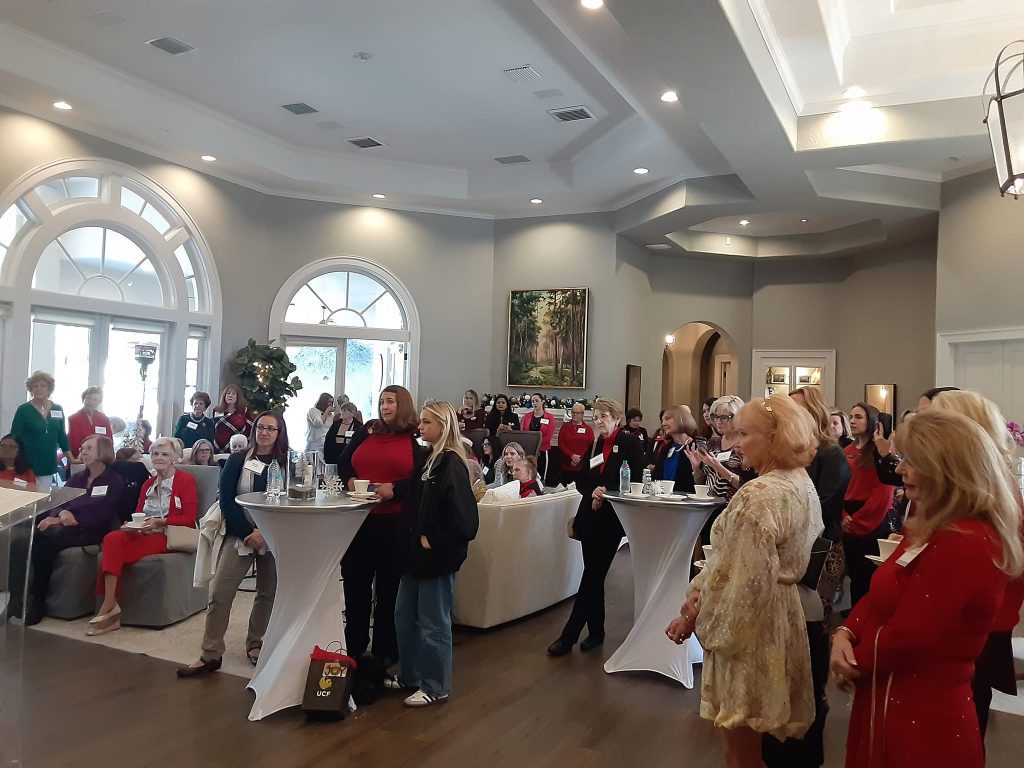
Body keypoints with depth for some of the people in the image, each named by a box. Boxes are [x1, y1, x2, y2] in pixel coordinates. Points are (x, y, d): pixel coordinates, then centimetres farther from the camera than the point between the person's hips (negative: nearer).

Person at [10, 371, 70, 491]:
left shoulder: (58, 409, 6)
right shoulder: (23, 410, -5)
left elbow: (62, 436, 12)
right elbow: (14, 438, -4)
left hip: (48, 465, 4)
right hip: (27, 465, -3)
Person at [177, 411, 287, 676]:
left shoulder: (287, 464, 1)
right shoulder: (237, 461, 2)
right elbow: (227, 501, -3)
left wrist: (265, 533, -15)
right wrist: (247, 533, -12)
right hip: (239, 535, 0)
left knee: (268, 593, 7)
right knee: (219, 593, -7)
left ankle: (255, 644, 25)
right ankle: (210, 655, -1)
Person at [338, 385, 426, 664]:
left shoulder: (416, 440, -2)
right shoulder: (366, 434, 11)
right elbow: (343, 461, 15)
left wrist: (394, 488, -22)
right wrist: (349, 480, -4)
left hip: (395, 523, -4)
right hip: (359, 519, 4)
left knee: (389, 588, 7)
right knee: (355, 584, 12)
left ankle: (385, 651, 20)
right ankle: (353, 647, 27)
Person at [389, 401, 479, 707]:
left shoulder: (452, 464, -17)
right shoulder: (428, 459, 9)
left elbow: (463, 517, -23)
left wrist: (433, 541, -16)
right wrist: (414, 538, 6)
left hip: (438, 556, -9)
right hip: (417, 552, 9)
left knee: (432, 622, 4)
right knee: (404, 615, 18)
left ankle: (435, 686, 19)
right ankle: (410, 675, 34)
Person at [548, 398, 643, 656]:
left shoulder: (630, 443, -5)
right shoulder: (595, 445, 13)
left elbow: (634, 482, -10)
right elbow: (581, 481, 10)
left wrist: (606, 493, -19)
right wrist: (593, 492, -11)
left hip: (612, 518, -6)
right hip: (590, 517, 6)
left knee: (592, 575, -4)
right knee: (594, 575, 10)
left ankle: (569, 636, -1)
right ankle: (596, 633, 22)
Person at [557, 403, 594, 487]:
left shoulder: (588, 428, 8)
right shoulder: (565, 426, 10)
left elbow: (590, 447, 0)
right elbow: (560, 444, 1)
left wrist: (579, 458, -11)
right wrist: (572, 455, -12)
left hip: (582, 467, -1)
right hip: (566, 465, 1)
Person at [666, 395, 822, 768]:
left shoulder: (759, 495, -25)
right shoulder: (802, 483, 6)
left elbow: (742, 578, -25)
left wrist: (694, 615, -10)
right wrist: (701, 592, 2)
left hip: (749, 623, -9)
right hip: (781, 613, 9)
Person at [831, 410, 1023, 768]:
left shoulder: (964, 544, -26)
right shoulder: (932, 529, 9)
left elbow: (906, 638, -25)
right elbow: (880, 595, 11)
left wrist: (855, 662, -8)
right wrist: (844, 634, -7)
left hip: (922, 720, -9)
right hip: (890, 703, 9)